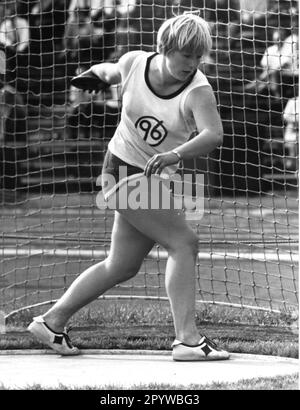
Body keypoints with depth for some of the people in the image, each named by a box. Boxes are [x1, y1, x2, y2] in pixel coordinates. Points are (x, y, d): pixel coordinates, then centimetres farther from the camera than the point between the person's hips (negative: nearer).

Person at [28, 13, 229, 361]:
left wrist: (174, 155, -50)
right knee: (184, 243, -18)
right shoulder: (133, 63, -12)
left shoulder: (197, 91, -16)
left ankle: (52, 321, 28)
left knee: (121, 267, 14)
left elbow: (213, 134, -37)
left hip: (158, 177, 4)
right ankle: (187, 339, -20)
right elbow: (108, 71, 16)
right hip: (122, 171, -4)